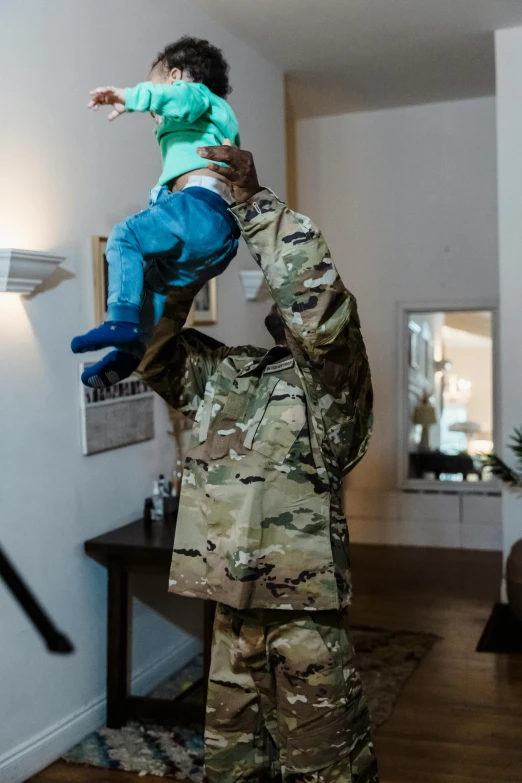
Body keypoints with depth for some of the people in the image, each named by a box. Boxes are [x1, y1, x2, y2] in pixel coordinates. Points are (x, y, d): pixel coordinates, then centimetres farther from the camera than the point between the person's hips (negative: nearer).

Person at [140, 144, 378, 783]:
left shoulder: (329, 379, -3)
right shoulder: (220, 376, 14)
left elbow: (316, 290, -20)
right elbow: (150, 343, 10)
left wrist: (253, 200, -13)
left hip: (304, 616, -6)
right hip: (231, 614, 6)